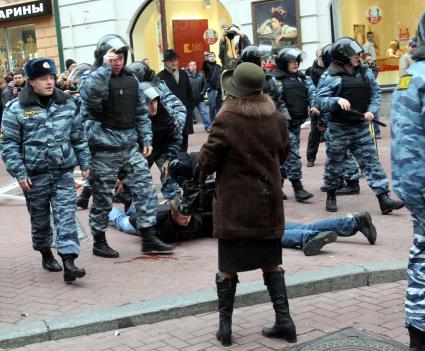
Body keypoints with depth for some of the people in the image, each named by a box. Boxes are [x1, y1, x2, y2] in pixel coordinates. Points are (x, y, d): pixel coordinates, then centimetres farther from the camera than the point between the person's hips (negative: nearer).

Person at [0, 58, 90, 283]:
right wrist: (19, 173, -9)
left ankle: (69, 262, -14)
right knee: (40, 219, 12)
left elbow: (78, 138, 14)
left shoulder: (67, 105, 6)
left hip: (64, 172, 2)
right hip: (35, 175, -1)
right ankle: (46, 253, 34)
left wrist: (85, 163, 12)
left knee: (66, 215, -9)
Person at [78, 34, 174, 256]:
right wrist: (105, 68, -27)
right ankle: (99, 242, 21)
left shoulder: (131, 79, 11)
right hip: (104, 151, -5)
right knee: (102, 198, 5)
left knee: (145, 189, 2)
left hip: (131, 147, 5)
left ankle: (148, 238, 10)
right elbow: (91, 95, -31)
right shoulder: (91, 78, -6)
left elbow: (141, 112, 17)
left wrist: (146, 139, 11)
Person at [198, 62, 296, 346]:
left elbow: (206, 163, -11)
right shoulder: (277, 119, -2)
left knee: (228, 267, 8)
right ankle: (284, 321, 17)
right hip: (268, 203, 4)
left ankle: (225, 326, 14)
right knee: (271, 263, 16)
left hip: (234, 205, -4)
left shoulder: (226, 121, -17)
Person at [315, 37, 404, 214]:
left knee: (371, 161, -2)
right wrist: (337, 100, -29)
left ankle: (384, 199, -4)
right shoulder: (332, 77, -11)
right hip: (338, 129, -3)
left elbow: (376, 93, 9)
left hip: (361, 127, 3)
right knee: (334, 164, 12)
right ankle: (331, 196, 32)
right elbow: (319, 101, -13)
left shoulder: (365, 73, 3)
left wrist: (372, 111, -7)